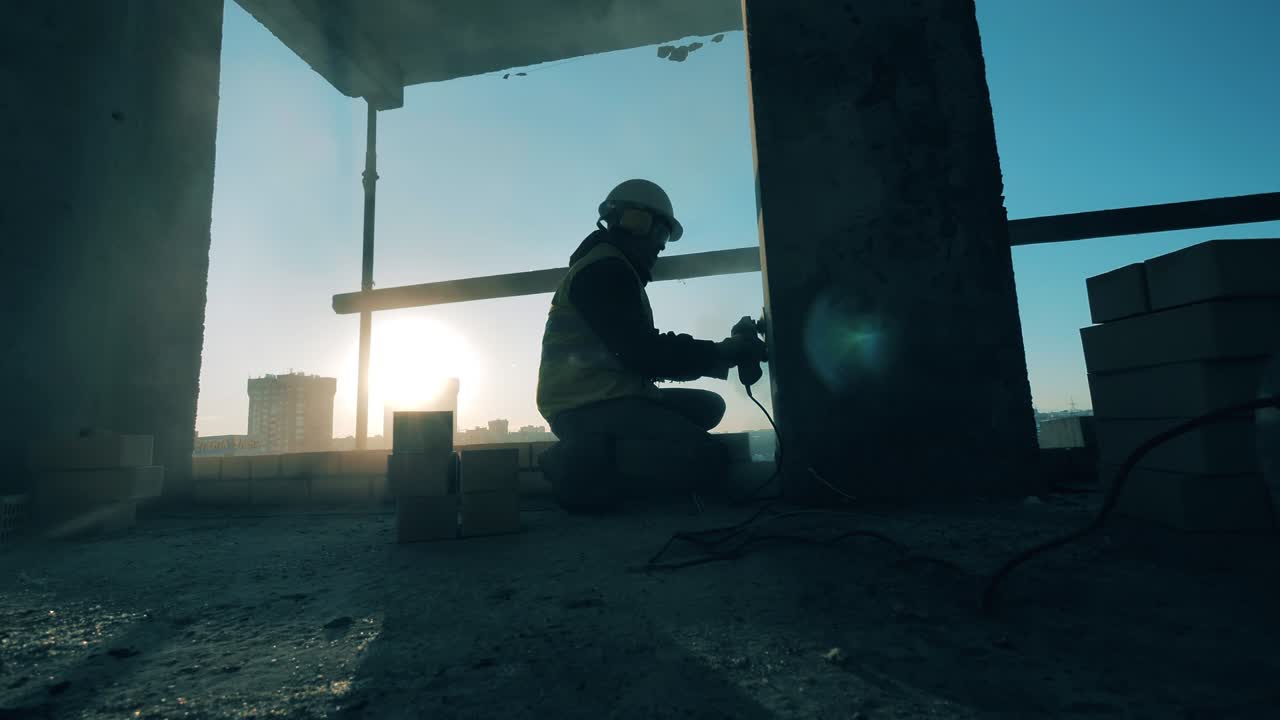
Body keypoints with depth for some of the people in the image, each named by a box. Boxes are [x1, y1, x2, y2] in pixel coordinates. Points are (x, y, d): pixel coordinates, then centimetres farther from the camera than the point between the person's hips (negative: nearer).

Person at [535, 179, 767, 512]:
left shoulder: (610, 270, 24)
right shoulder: (604, 270, -10)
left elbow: (644, 351, 16)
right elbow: (643, 355, -19)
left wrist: (727, 349, 7)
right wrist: (726, 354, -11)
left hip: (599, 399, 11)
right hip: (589, 406, -11)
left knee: (707, 406, 10)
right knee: (708, 459, -19)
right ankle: (586, 469, -15)